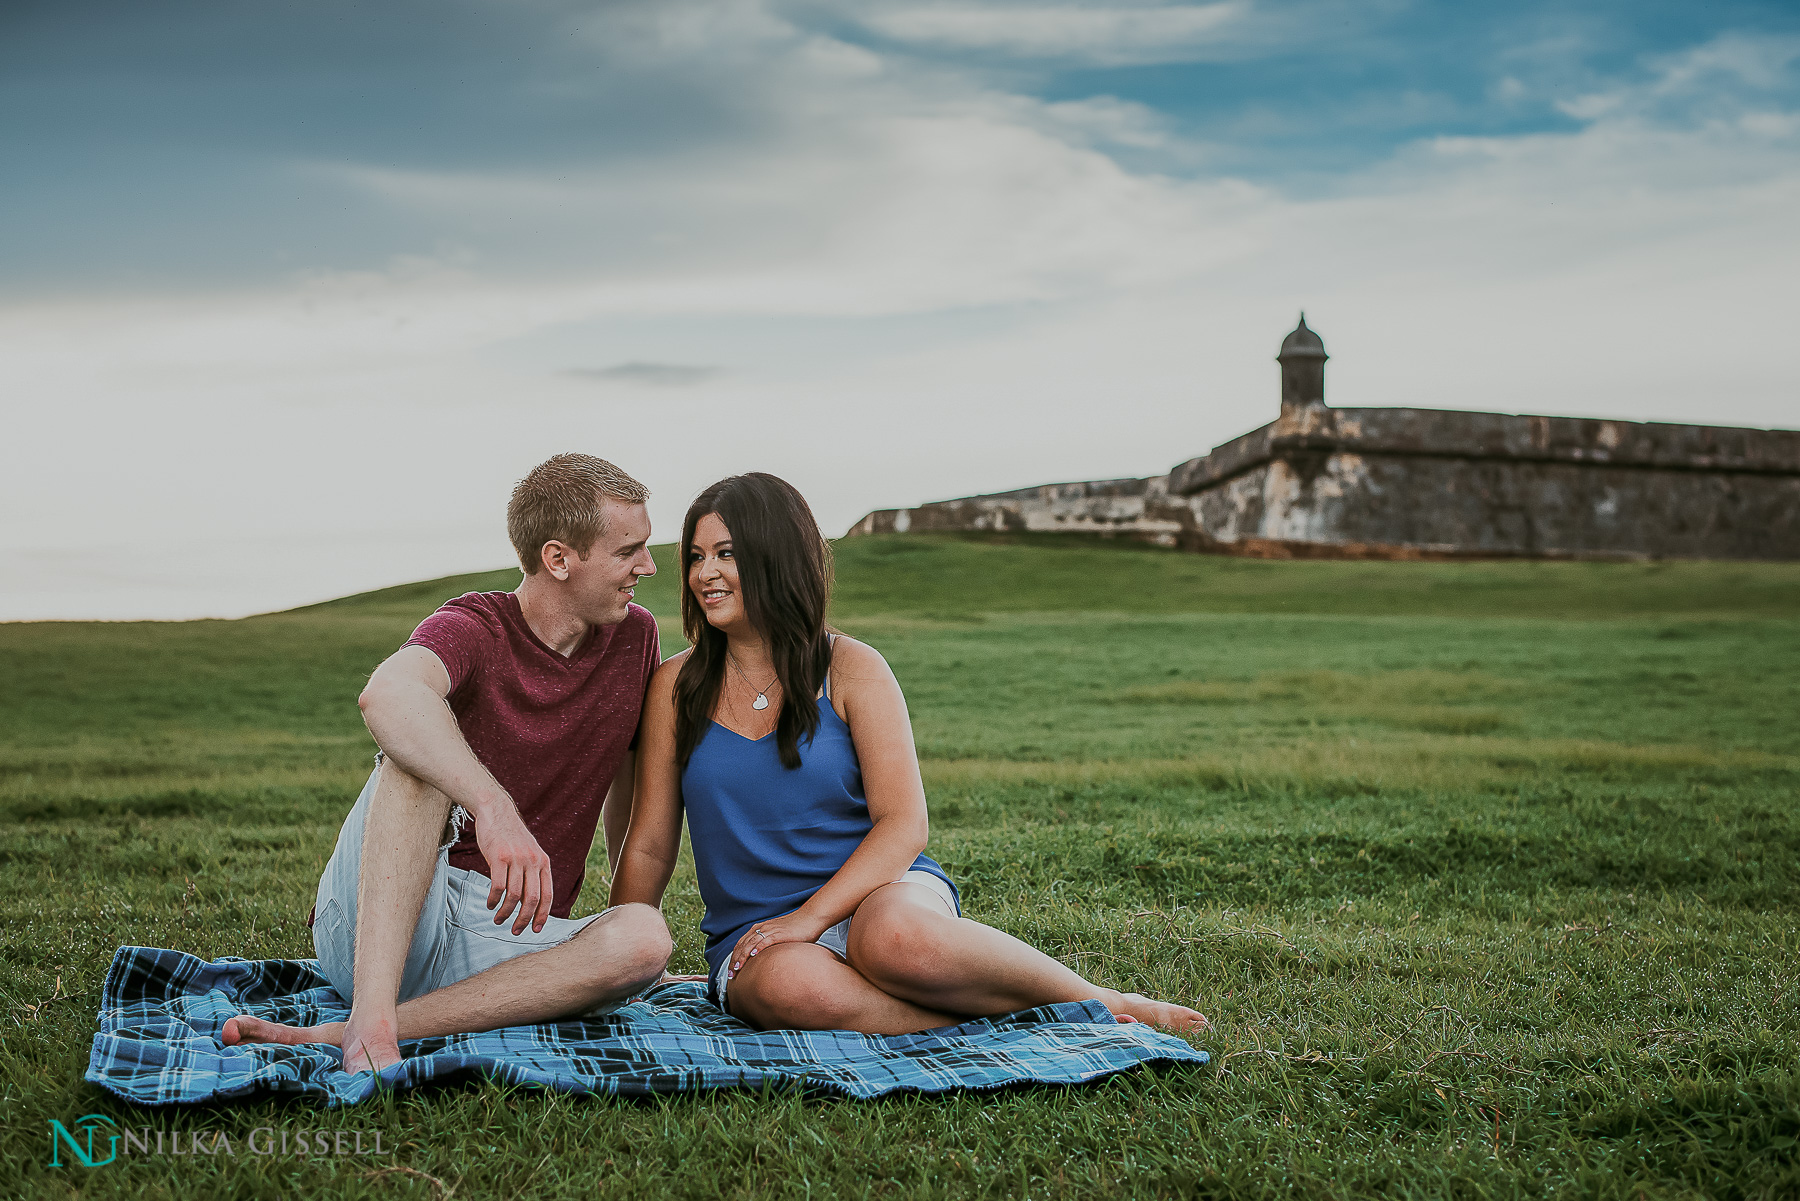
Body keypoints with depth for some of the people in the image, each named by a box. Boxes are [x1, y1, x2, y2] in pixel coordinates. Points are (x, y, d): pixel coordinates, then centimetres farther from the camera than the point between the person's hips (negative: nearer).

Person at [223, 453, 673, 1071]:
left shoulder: (634, 638, 7)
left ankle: (339, 1035, -32)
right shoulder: (473, 628, -10)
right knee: (418, 747, -29)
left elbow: (631, 795, 20)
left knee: (647, 936, -28)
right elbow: (387, 693, -35)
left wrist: (625, 922, 13)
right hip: (367, 925, -4)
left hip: (507, 941, 4)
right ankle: (373, 1017, -43)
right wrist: (493, 806, -49)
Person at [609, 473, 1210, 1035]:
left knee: (895, 937, -39)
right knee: (785, 984, -37)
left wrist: (809, 916, -19)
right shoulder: (676, 687, 6)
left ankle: (1099, 1000, -16)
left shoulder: (852, 669, 0)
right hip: (753, 934, 2)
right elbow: (649, 846, 8)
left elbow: (903, 824, -7)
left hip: (887, 890, -1)